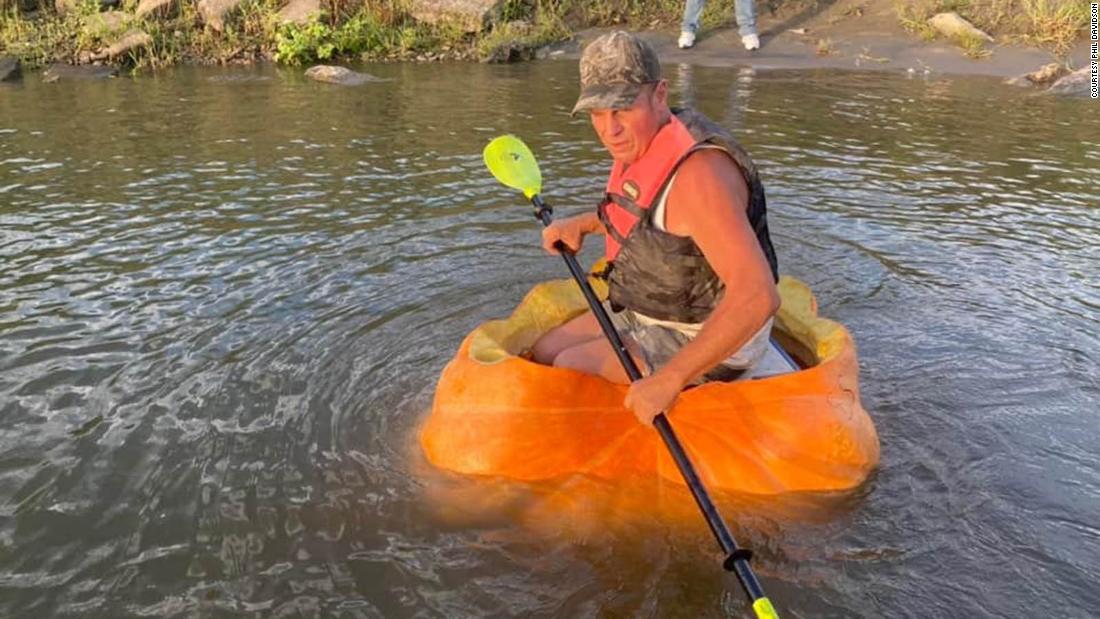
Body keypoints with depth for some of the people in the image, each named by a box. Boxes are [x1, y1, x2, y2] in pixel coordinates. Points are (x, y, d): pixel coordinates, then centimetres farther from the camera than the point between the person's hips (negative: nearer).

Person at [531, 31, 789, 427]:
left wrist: (668, 381, -38)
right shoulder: (644, 143, -2)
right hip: (647, 311, 9)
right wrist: (583, 224, 7)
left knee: (571, 369, -15)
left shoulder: (696, 172, -32)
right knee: (544, 354, 6)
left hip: (704, 337, -9)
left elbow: (758, 296, -39)